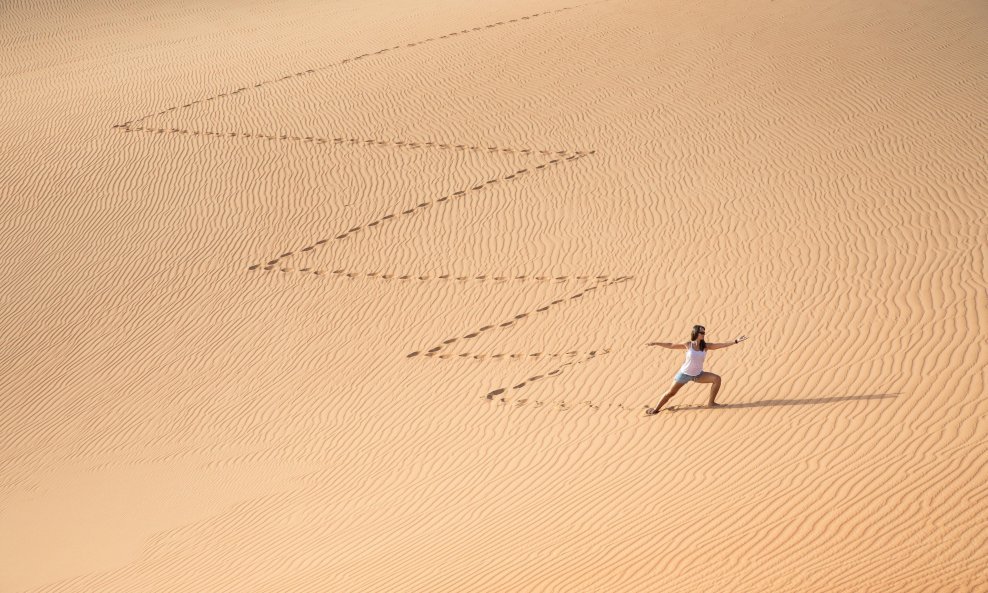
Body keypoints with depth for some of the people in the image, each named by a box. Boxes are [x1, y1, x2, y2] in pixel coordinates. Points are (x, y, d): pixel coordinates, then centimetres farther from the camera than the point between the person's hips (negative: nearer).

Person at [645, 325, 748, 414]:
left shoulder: (706, 346, -8)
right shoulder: (688, 345, -14)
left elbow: (721, 345, -14)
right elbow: (671, 346, -6)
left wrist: (735, 341, -23)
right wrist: (655, 343, -6)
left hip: (698, 375, 3)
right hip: (685, 374, -3)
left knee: (717, 379, -13)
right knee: (670, 393, 1)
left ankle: (711, 402, 0)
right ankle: (656, 409, 19)